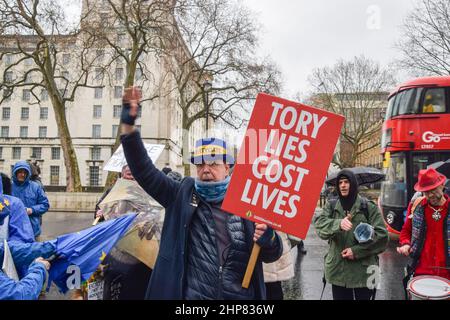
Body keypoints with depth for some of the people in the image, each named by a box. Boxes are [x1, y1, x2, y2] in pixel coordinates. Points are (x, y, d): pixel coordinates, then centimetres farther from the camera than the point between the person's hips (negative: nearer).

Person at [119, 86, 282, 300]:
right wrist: (128, 125, -17)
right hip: (191, 294, 0)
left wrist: (269, 239, -19)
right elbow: (144, 170, -8)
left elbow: (272, 255, 4)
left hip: (241, 295, 0)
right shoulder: (183, 194, -1)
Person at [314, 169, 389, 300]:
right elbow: (320, 226, -13)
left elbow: (382, 235, -7)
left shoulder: (368, 206, -3)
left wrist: (357, 250, -15)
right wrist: (338, 224, -33)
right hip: (337, 270, 2)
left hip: (363, 271, -2)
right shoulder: (331, 206, 3)